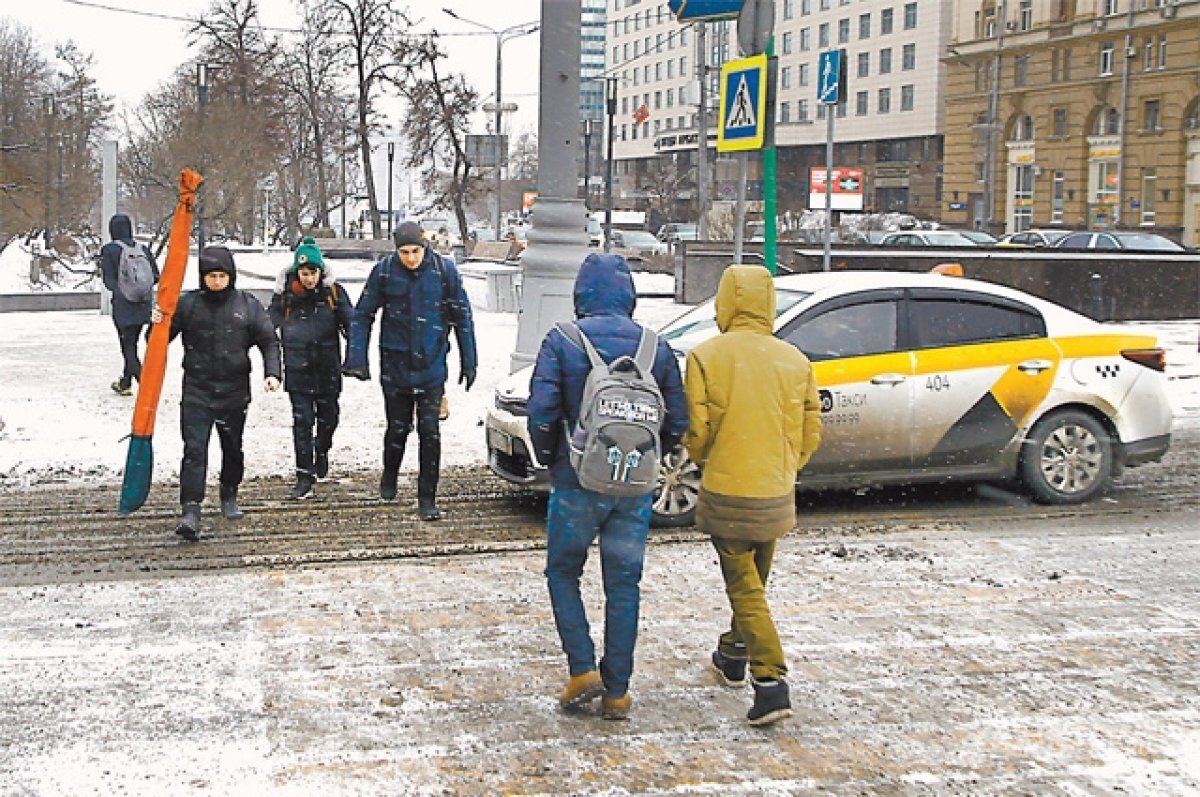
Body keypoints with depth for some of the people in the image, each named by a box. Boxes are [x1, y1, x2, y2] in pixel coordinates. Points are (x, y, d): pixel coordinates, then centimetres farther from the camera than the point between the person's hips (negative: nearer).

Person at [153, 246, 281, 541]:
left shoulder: (248, 305, 1)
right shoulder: (187, 303, 1)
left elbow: (269, 340, 3)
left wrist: (272, 373, -11)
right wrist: (157, 324, -17)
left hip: (234, 391, 1)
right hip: (197, 391, -1)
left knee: (233, 448, 15)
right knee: (194, 449, -11)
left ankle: (229, 497, 37)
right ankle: (191, 511, -14)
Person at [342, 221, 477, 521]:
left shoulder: (444, 269, -7)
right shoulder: (384, 270, -7)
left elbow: (462, 316, 1)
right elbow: (363, 315, 1)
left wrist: (468, 363, 2)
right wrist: (357, 359, -5)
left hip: (431, 366, 0)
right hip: (395, 366, 1)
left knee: (430, 431, -2)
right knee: (398, 428, 11)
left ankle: (427, 499, 7)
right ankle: (389, 477, 39)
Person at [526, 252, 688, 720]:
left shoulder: (561, 342, -7)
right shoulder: (657, 347, 2)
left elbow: (542, 414, -14)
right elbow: (678, 422, 3)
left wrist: (550, 458, 4)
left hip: (577, 483, -2)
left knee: (563, 572, 16)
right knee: (623, 585, 11)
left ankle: (582, 670, 5)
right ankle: (617, 692, 15)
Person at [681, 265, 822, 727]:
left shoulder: (706, 356, -11)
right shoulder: (794, 360, 0)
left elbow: (696, 430, -10)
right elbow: (811, 431, 4)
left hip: (727, 493, -4)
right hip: (777, 495, 4)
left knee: (745, 588, 1)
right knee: (754, 581, 22)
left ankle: (771, 682, -10)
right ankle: (733, 657, 41)